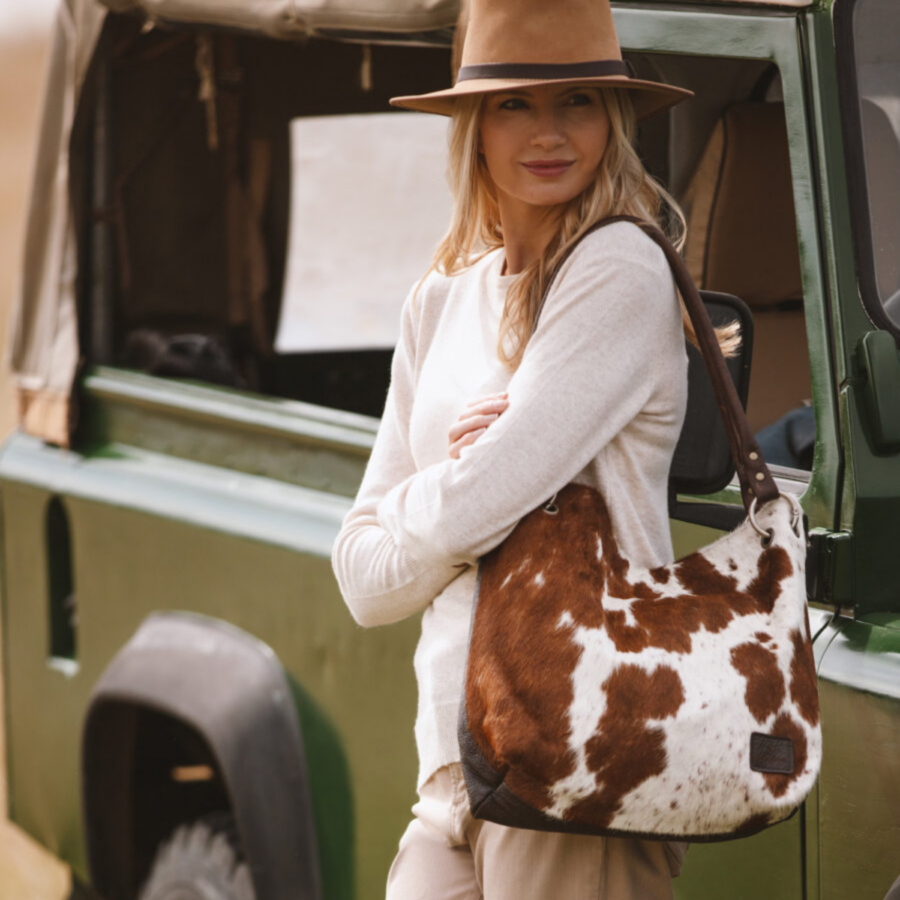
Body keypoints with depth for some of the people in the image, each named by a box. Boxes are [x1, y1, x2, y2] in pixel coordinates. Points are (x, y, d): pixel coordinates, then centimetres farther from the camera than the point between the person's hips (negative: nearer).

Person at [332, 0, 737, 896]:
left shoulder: (621, 273, -7)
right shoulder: (443, 301, 15)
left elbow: (475, 509, -14)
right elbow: (363, 581, 12)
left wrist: (417, 510, 6)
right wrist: (446, 478, -5)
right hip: (452, 766, 7)